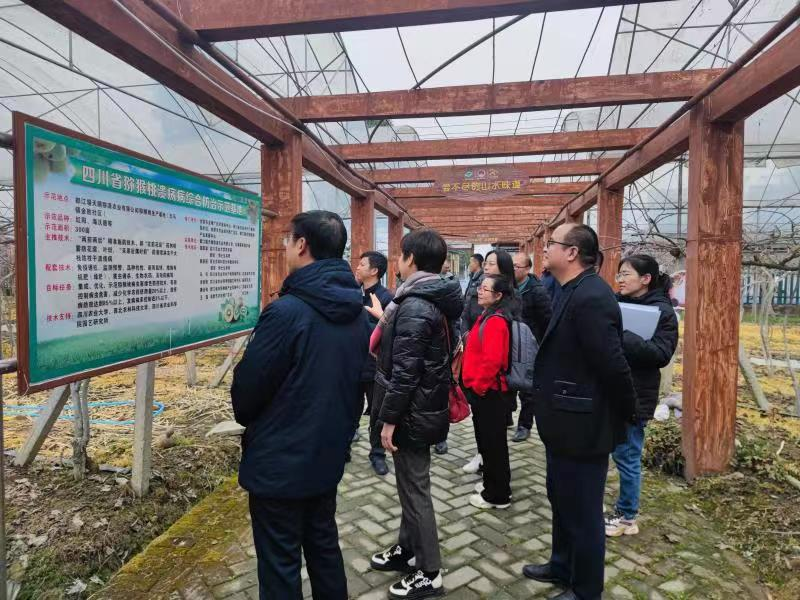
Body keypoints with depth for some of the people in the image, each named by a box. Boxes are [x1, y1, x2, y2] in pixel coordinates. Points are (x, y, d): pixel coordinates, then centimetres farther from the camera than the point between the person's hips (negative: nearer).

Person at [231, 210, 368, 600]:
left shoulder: (287, 311, -24)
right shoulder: (356, 311, 0)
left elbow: (247, 387, -15)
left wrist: (246, 419, 6)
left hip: (280, 461, -7)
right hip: (329, 453, 7)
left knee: (280, 565, 11)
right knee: (324, 547, 23)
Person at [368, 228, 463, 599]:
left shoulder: (415, 307, -23)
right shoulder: (438, 301, 8)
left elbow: (405, 371, -25)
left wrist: (389, 418, -18)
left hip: (413, 413, -10)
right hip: (428, 406, 10)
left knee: (414, 488, 4)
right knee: (411, 482, 21)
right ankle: (408, 549, 38)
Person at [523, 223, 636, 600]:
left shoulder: (590, 298, -25)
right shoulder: (574, 293, 9)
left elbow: (613, 365, -25)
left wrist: (628, 413, -13)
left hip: (582, 427, -10)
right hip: (566, 422, 10)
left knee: (583, 512, 9)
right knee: (562, 501, 25)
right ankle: (562, 566, 45)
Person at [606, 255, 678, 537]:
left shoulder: (662, 311, -9)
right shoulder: (616, 302, 7)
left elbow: (662, 354, -20)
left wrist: (620, 337, -29)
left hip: (633, 396, -6)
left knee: (627, 457, 6)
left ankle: (627, 517, 24)